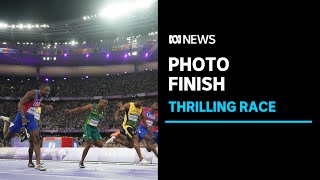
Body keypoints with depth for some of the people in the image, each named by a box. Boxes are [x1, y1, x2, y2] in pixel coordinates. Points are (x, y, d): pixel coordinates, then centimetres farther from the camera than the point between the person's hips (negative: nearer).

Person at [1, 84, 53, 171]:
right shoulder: (32, 93, -19)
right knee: (7, 136, 6)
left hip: (31, 118, 6)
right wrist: (23, 117, -29)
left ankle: (38, 164, -12)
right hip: (22, 116, -6)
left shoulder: (41, 96, 7)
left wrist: (45, 106, 15)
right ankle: (7, 124, 42)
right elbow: (20, 104, -22)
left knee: (36, 139, -10)